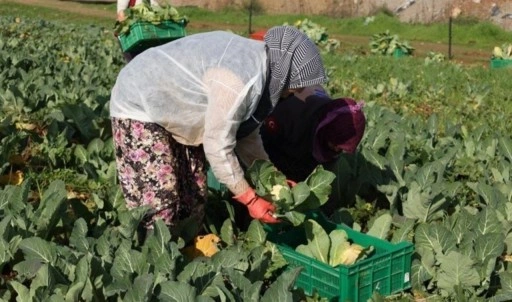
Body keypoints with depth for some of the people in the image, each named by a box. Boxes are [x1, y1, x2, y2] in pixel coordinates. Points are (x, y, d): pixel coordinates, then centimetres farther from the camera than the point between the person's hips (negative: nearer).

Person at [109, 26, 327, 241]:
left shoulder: (256, 63, -2)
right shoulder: (239, 79, -32)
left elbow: (245, 134, 7)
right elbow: (218, 147, -27)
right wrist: (250, 199, -18)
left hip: (172, 109, 10)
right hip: (139, 106, -10)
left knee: (193, 197, 9)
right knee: (158, 204, -13)